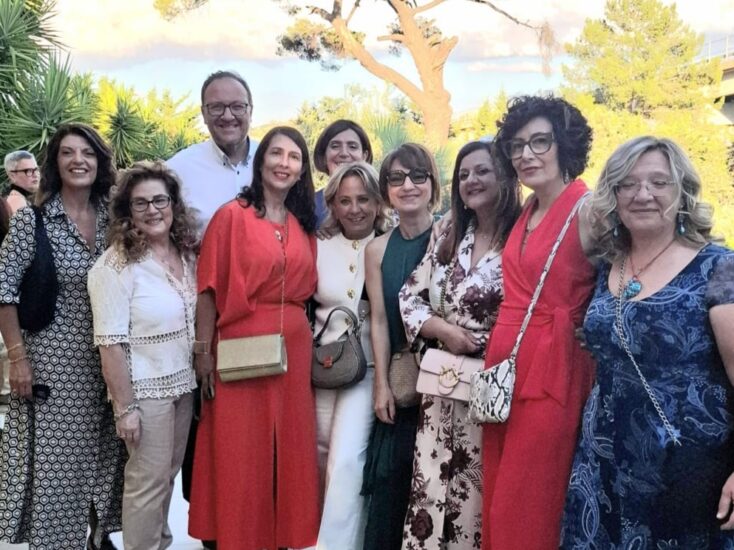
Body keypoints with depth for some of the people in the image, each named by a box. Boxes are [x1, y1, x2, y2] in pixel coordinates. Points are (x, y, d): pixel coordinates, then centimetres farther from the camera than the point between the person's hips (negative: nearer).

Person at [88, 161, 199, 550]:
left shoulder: (186, 255, 4)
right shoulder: (116, 266, -17)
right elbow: (110, 344, -19)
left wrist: (199, 375, 10)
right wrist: (124, 407, -20)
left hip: (183, 382, 7)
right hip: (144, 387, -7)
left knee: (167, 475, 18)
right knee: (148, 481, 3)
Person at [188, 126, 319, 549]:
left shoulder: (304, 225, 12)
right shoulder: (232, 215, -5)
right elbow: (210, 287, -7)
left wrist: (310, 343, 11)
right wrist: (204, 350, -11)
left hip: (294, 350, 5)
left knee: (290, 450, 11)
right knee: (240, 454, 5)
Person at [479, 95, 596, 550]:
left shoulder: (587, 210, -12)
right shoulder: (527, 211, 12)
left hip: (552, 371, -8)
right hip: (504, 366, 8)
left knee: (528, 510, 4)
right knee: (497, 502, 16)